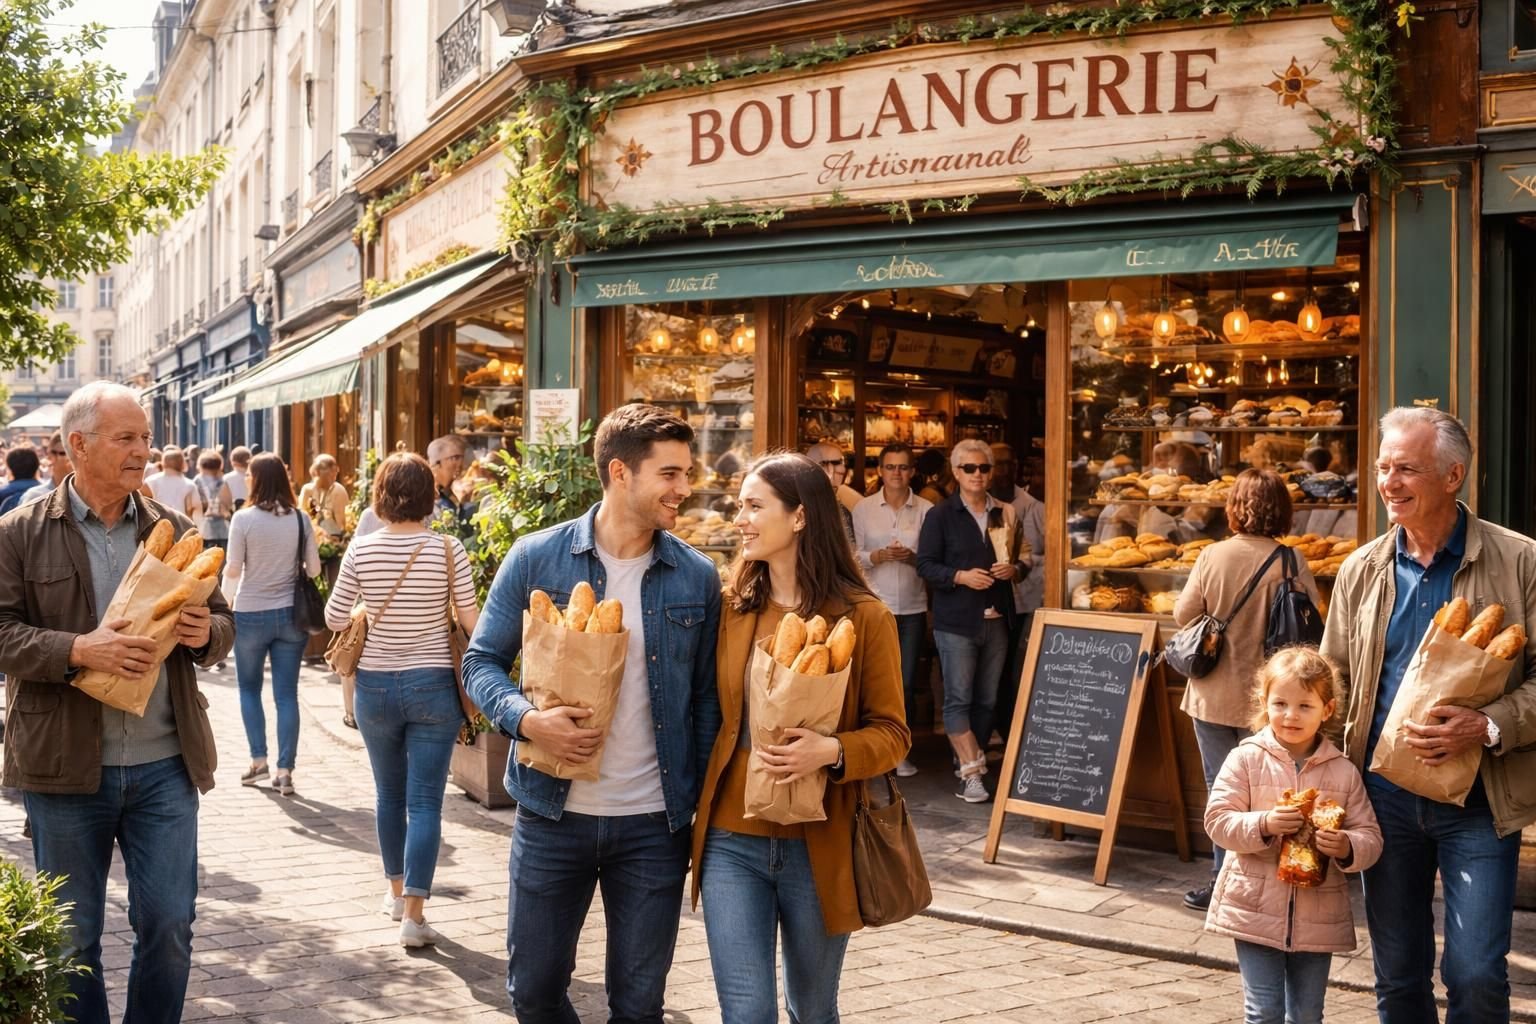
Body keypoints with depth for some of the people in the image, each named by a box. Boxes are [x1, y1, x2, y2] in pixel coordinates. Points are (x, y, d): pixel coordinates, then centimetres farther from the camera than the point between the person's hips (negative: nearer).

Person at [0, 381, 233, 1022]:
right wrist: (78, 650, -22)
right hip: (65, 769, -2)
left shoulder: (173, 529, 8)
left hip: (165, 765, 2)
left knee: (169, 926, 6)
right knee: (71, 938, 11)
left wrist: (205, 633, -10)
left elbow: (220, 621, 13)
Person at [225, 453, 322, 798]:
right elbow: (314, 569, 0)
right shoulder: (300, 519, -3)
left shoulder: (244, 518, -11)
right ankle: (285, 770, 4)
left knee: (249, 689, 17)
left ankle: (259, 760, 14)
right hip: (290, 614, 2)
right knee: (287, 694, 5)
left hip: (251, 614, -2)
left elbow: (232, 571, -10)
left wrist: (228, 570, 13)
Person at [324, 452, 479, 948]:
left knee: (389, 792, 19)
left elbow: (335, 618, -1)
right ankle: (413, 913, -4)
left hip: (375, 686, 2)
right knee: (425, 801, 0)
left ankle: (396, 891, 33)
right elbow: (471, 619, -7)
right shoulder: (447, 549, -11)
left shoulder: (361, 550, -6)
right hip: (432, 686, -2)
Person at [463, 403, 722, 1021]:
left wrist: (701, 801, -2)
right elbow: (482, 661, 0)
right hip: (552, 815, -1)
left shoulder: (697, 578, -1)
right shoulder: (536, 560, -5)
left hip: (654, 826, 1)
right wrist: (527, 720, -19)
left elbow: (706, 697, 4)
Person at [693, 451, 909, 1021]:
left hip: (819, 846, -2)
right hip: (731, 842, 2)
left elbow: (892, 733, -6)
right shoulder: (729, 609, 3)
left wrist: (831, 751, -24)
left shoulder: (864, 616, -7)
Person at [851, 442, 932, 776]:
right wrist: (879, 555, -16)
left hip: (912, 608, 1)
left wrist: (913, 557, -15)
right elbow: (852, 555, 1)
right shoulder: (863, 509, 3)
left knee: (906, 683, 6)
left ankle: (902, 752, 16)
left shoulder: (926, 510, 2)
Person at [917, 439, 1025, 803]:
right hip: (956, 621, -4)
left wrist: (1014, 569, -4)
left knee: (987, 700, 8)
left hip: (996, 620, 4)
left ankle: (973, 762, 18)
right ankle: (972, 773, -7)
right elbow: (925, 564, -4)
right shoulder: (941, 515, 0)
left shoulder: (1004, 513, 12)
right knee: (958, 698, -7)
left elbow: (1022, 559, 19)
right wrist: (961, 576, -19)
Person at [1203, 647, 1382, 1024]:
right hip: (1255, 910, -2)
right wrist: (1263, 825, -24)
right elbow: (1218, 820, -8)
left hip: (1318, 918, 2)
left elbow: (1370, 837, 1)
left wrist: (1347, 848, -21)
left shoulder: (1344, 772, 1)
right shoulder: (1245, 759, -4)